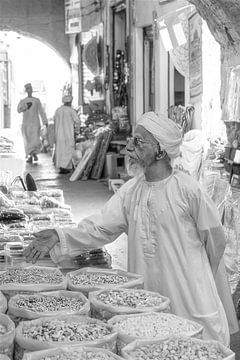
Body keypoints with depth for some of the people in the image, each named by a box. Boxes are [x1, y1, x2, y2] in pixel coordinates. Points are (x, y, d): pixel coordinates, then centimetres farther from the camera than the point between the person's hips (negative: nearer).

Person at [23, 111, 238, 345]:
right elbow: (100, 227, -3)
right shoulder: (130, 190, 2)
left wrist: (200, 278, 5)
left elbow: (215, 239, -5)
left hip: (189, 293, -5)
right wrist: (60, 237, -17)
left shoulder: (187, 189, -14)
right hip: (145, 291, 5)